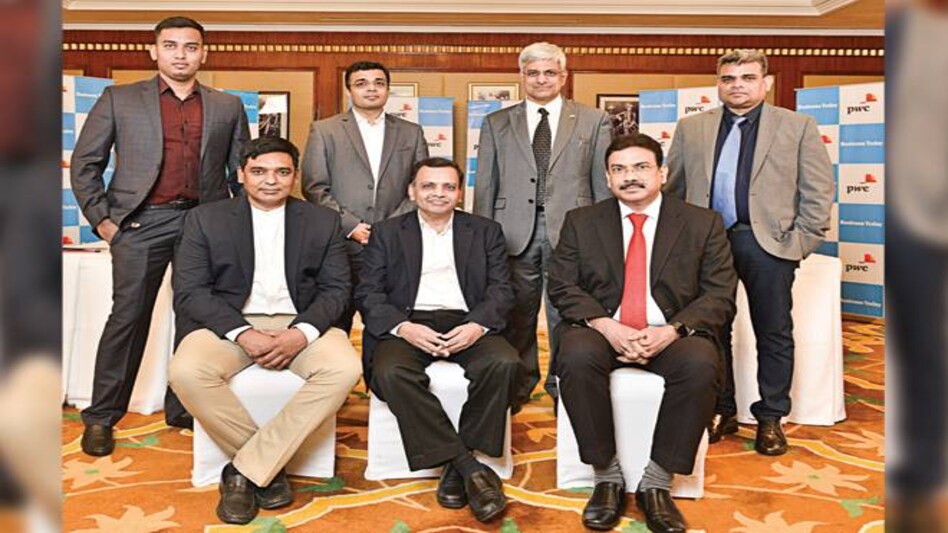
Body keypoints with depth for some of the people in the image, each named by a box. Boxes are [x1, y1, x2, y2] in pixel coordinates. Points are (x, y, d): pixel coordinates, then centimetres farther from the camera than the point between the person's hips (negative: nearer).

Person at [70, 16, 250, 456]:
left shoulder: (228, 107, 12)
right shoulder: (119, 100, 8)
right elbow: (85, 163, 8)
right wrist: (100, 218, 0)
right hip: (141, 222, -2)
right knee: (128, 317, 0)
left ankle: (183, 408, 20)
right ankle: (101, 416, 11)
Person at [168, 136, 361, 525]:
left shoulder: (323, 221, 8)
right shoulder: (205, 219, 4)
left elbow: (336, 288, 3)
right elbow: (189, 292, -3)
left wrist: (301, 332, -17)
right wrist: (242, 333, -18)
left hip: (298, 324, 1)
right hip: (229, 324, 0)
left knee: (345, 368, -29)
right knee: (186, 371, -31)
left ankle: (246, 470, -17)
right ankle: (268, 465, -9)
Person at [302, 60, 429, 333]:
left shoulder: (412, 133, 14)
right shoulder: (324, 130, 8)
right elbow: (315, 188, 2)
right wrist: (351, 226, -8)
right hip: (340, 246, -1)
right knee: (334, 328, 1)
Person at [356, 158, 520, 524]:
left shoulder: (485, 231, 15)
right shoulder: (387, 233, 13)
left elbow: (501, 290, 6)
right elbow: (369, 294, 4)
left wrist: (477, 325, -15)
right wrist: (404, 327, -16)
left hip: (467, 324, 1)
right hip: (407, 325, 0)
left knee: (504, 363, -30)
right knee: (391, 373, -33)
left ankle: (456, 468, -16)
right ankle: (470, 468, -25)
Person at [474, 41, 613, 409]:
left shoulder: (594, 122, 9)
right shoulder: (496, 124, 12)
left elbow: (604, 185, 7)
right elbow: (485, 186, 10)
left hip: (571, 231, -1)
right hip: (514, 233, 1)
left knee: (567, 316, 3)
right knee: (517, 316, 7)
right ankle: (517, 388, 23)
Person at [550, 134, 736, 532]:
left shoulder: (703, 223, 6)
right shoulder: (581, 222, 9)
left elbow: (720, 295, 0)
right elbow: (562, 287, 2)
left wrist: (672, 330, -18)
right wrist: (605, 325, -17)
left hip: (672, 334, 0)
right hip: (602, 330, 1)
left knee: (701, 364, -33)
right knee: (576, 356, -33)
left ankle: (656, 482, -16)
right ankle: (607, 476, -15)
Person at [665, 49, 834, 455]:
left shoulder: (798, 126, 7)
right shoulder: (691, 128, 12)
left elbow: (818, 190, 4)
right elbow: (675, 188, 12)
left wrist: (803, 239, -4)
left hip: (768, 242, -1)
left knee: (774, 334, 6)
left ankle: (770, 419, 19)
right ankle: (721, 411, 23)